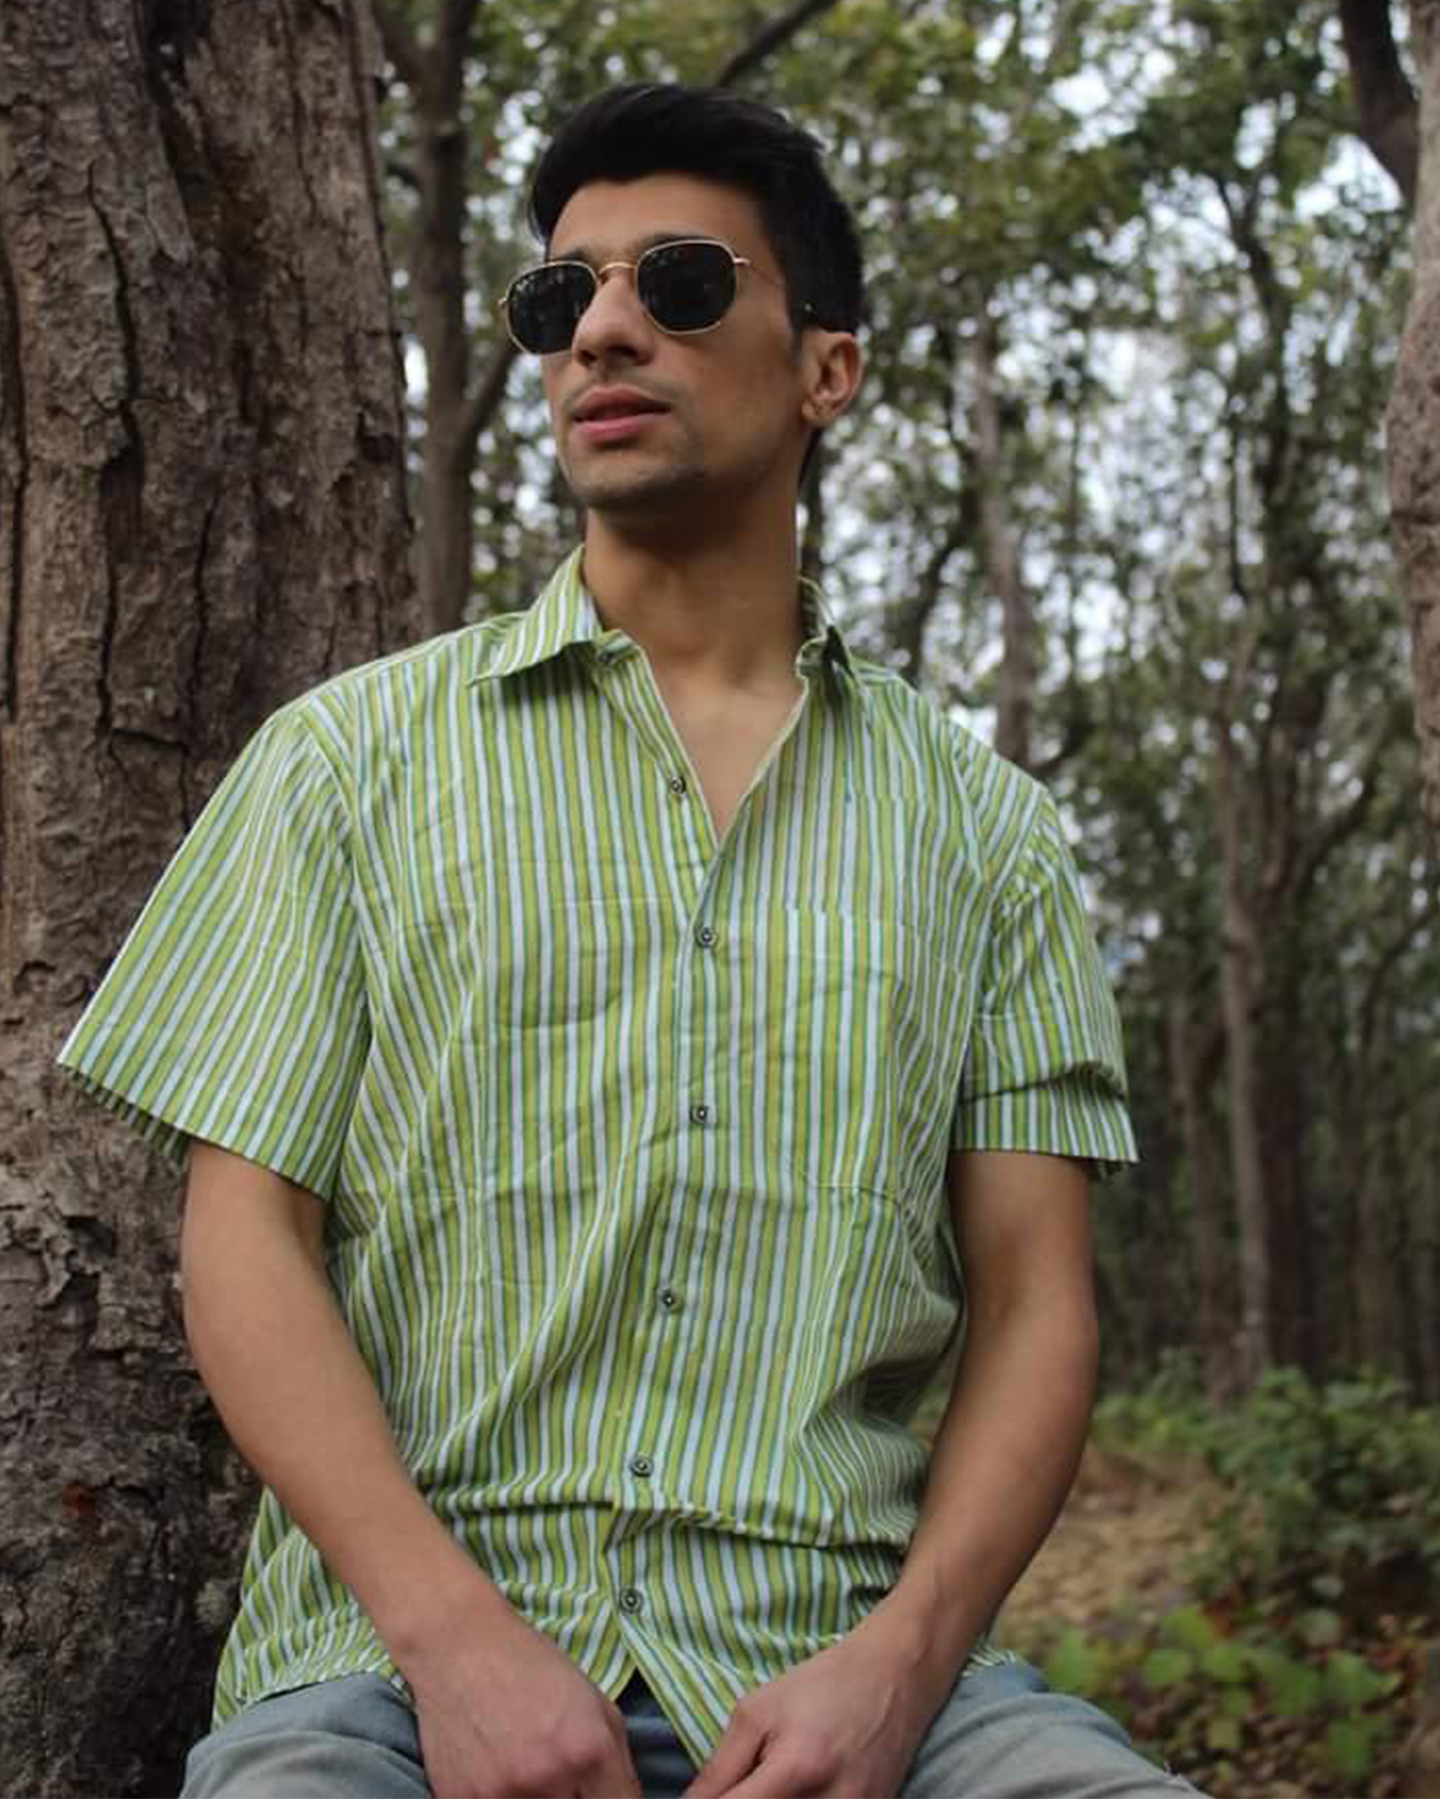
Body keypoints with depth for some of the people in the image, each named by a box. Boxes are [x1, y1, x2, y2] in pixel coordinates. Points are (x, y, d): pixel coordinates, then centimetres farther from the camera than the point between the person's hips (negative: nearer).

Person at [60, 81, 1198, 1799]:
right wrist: (456, 1635, -12)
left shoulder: (980, 824, 11)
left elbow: (1032, 1296, 7)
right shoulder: (349, 757, 8)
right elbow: (245, 1234, 2)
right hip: (399, 1648, -1)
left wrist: (898, 1660, -10)